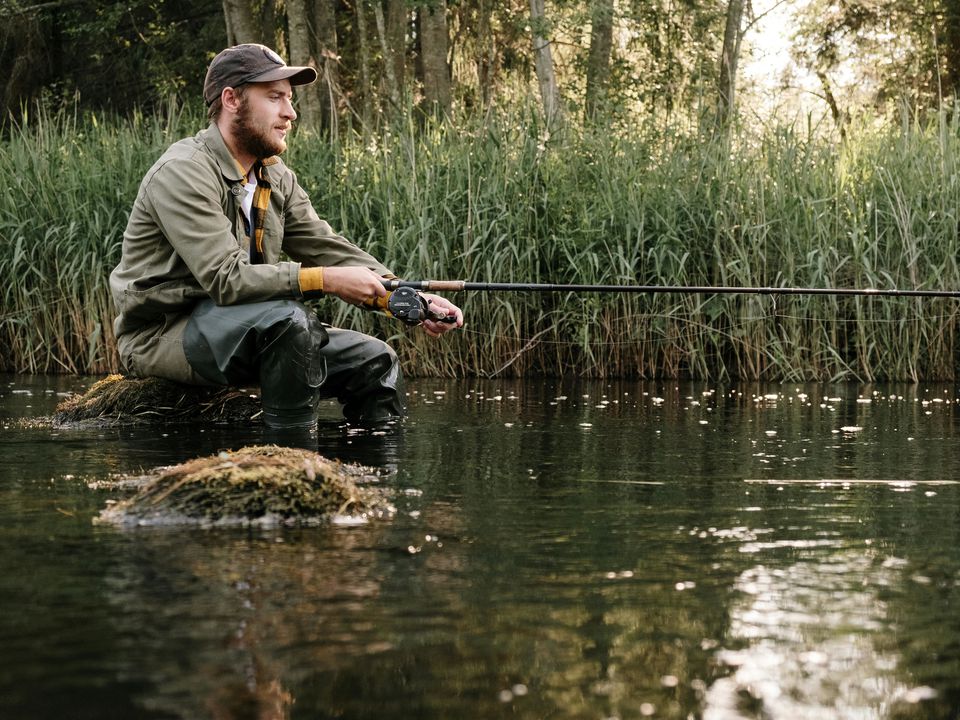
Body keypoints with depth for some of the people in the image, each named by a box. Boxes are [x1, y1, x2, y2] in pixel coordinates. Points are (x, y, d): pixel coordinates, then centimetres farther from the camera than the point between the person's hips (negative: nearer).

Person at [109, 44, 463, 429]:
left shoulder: (276, 178, 10)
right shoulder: (183, 173, -19)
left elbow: (330, 249, 7)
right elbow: (225, 278, -27)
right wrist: (324, 280, -29)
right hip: (163, 336, -9)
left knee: (374, 360, 1)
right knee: (288, 317, -34)